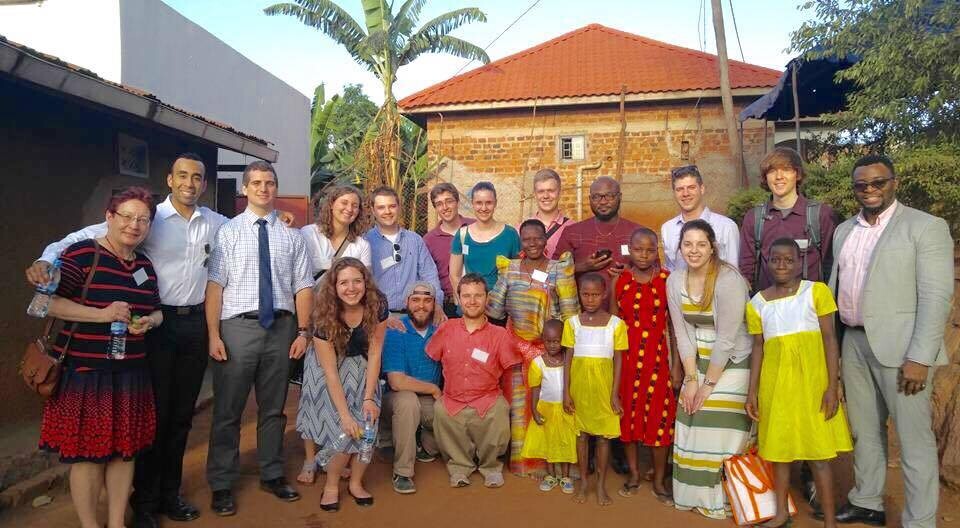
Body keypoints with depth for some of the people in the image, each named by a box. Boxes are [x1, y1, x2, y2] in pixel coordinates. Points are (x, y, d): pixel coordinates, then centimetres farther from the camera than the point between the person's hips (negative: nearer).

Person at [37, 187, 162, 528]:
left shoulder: (144, 265, 11)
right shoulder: (82, 253, -10)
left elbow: (156, 310, 17)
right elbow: (47, 302, -16)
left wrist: (149, 321, -5)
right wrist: (102, 314, -22)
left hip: (130, 373, 6)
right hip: (85, 372, -6)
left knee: (125, 448, 13)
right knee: (86, 452, 4)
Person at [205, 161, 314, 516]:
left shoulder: (291, 235, 7)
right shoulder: (228, 232, 0)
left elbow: (303, 286, 5)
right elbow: (215, 285, -5)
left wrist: (303, 331, -1)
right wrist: (214, 334, -11)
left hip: (281, 327, 3)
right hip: (238, 326, -2)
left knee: (273, 407, 15)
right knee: (228, 410, 5)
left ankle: (272, 475, 31)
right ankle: (222, 485, 21)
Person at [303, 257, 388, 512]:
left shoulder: (377, 305, -21)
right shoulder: (325, 315, -26)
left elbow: (375, 351, -14)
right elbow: (330, 370, -24)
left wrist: (369, 397, -17)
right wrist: (345, 414, -26)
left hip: (361, 368, 2)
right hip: (329, 372, -2)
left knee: (367, 425, -10)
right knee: (342, 430, -15)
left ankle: (356, 483, 13)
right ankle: (331, 485, 9)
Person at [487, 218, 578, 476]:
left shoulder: (559, 269, -3)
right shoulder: (510, 269, 6)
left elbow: (569, 309, -6)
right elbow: (494, 310, 4)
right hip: (517, 344, 3)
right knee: (518, 401, 7)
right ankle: (521, 459, 20)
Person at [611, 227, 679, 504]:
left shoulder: (667, 280, -2)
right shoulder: (618, 281, 1)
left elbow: (674, 325, 0)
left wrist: (676, 364, -2)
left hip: (657, 359, -1)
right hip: (625, 358, 2)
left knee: (659, 416, 3)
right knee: (627, 414, 10)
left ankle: (659, 479, 21)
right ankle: (634, 474, 27)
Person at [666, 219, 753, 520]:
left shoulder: (729, 280, -21)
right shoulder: (675, 281, -4)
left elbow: (726, 338, -20)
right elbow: (683, 333, -2)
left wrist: (709, 384, -16)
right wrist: (691, 378, -7)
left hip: (732, 363, -5)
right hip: (699, 362, 5)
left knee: (720, 431, -4)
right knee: (692, 427, 6)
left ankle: (719, 499, 13)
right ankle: (694, 494, 21)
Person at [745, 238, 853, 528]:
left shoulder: (816, 291, -4)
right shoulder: (757, 303, 4)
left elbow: (830, 338, -5)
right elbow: (758, 348, 8)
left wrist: (833, 386, -9)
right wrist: (752, 391, 6)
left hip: (812, 380, -3)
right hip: (775, 382, 3)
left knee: (818, 450, 1)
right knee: (778, 447, 13)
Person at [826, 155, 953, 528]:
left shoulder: (926, 227, -6)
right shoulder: (844, 231, 12)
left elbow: (936, 297, -13)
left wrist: (920, 358, -19)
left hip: (899, 346, -6)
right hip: (854, 344, 6)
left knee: (914, 439, 3)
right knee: (864, 430, 17)